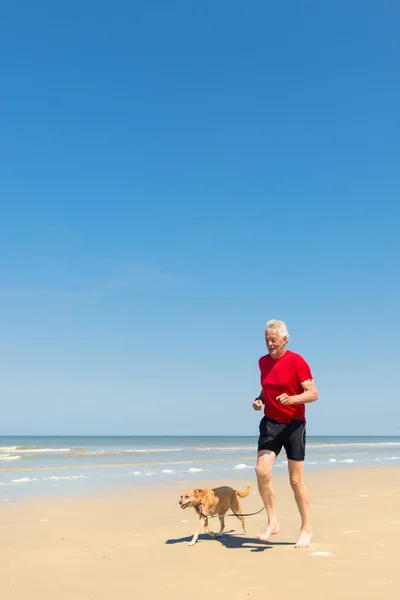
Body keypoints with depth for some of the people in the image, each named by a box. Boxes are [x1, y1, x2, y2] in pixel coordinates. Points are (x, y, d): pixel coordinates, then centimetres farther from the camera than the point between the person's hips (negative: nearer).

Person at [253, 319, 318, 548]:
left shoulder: (297, 361, -11)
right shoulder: (263, 362, 7)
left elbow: (313, 393, -14)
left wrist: (291, 399, -31)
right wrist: (259, 400, 1)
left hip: (293, 424, -4)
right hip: (270, 423, 5)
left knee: (296, 480, 2)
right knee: (262, 470, -14)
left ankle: (307, 529, 19)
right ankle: (273, 522, 0)